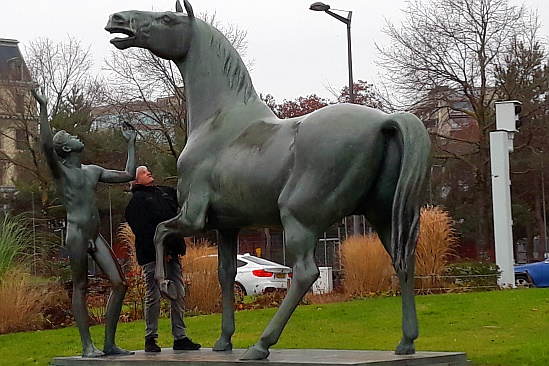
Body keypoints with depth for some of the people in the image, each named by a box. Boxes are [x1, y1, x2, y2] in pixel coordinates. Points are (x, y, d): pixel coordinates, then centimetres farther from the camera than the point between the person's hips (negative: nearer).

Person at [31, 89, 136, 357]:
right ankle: (87, 346, 0)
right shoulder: (60, 170, 0)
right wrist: (43, 108, -20)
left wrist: (130, 143, 28)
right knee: (80, 287, -3)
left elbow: (128, 175, 24)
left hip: (95, 236, 7)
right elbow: (46, 145, -20)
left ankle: (109, 344, 6)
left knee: (119, 284, 0)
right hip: (76, 234, -7)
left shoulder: (93, 171, 19)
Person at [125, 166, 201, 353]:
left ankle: (180, 337, 11)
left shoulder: (165, 192, 20)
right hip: (151, 255, -7)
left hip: (172, 253, 7)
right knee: (153, 296, -3)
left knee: (178, 295, 6)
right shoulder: (137, 200, -1)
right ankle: (150, 338, 5)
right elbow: (143, 230, -12)